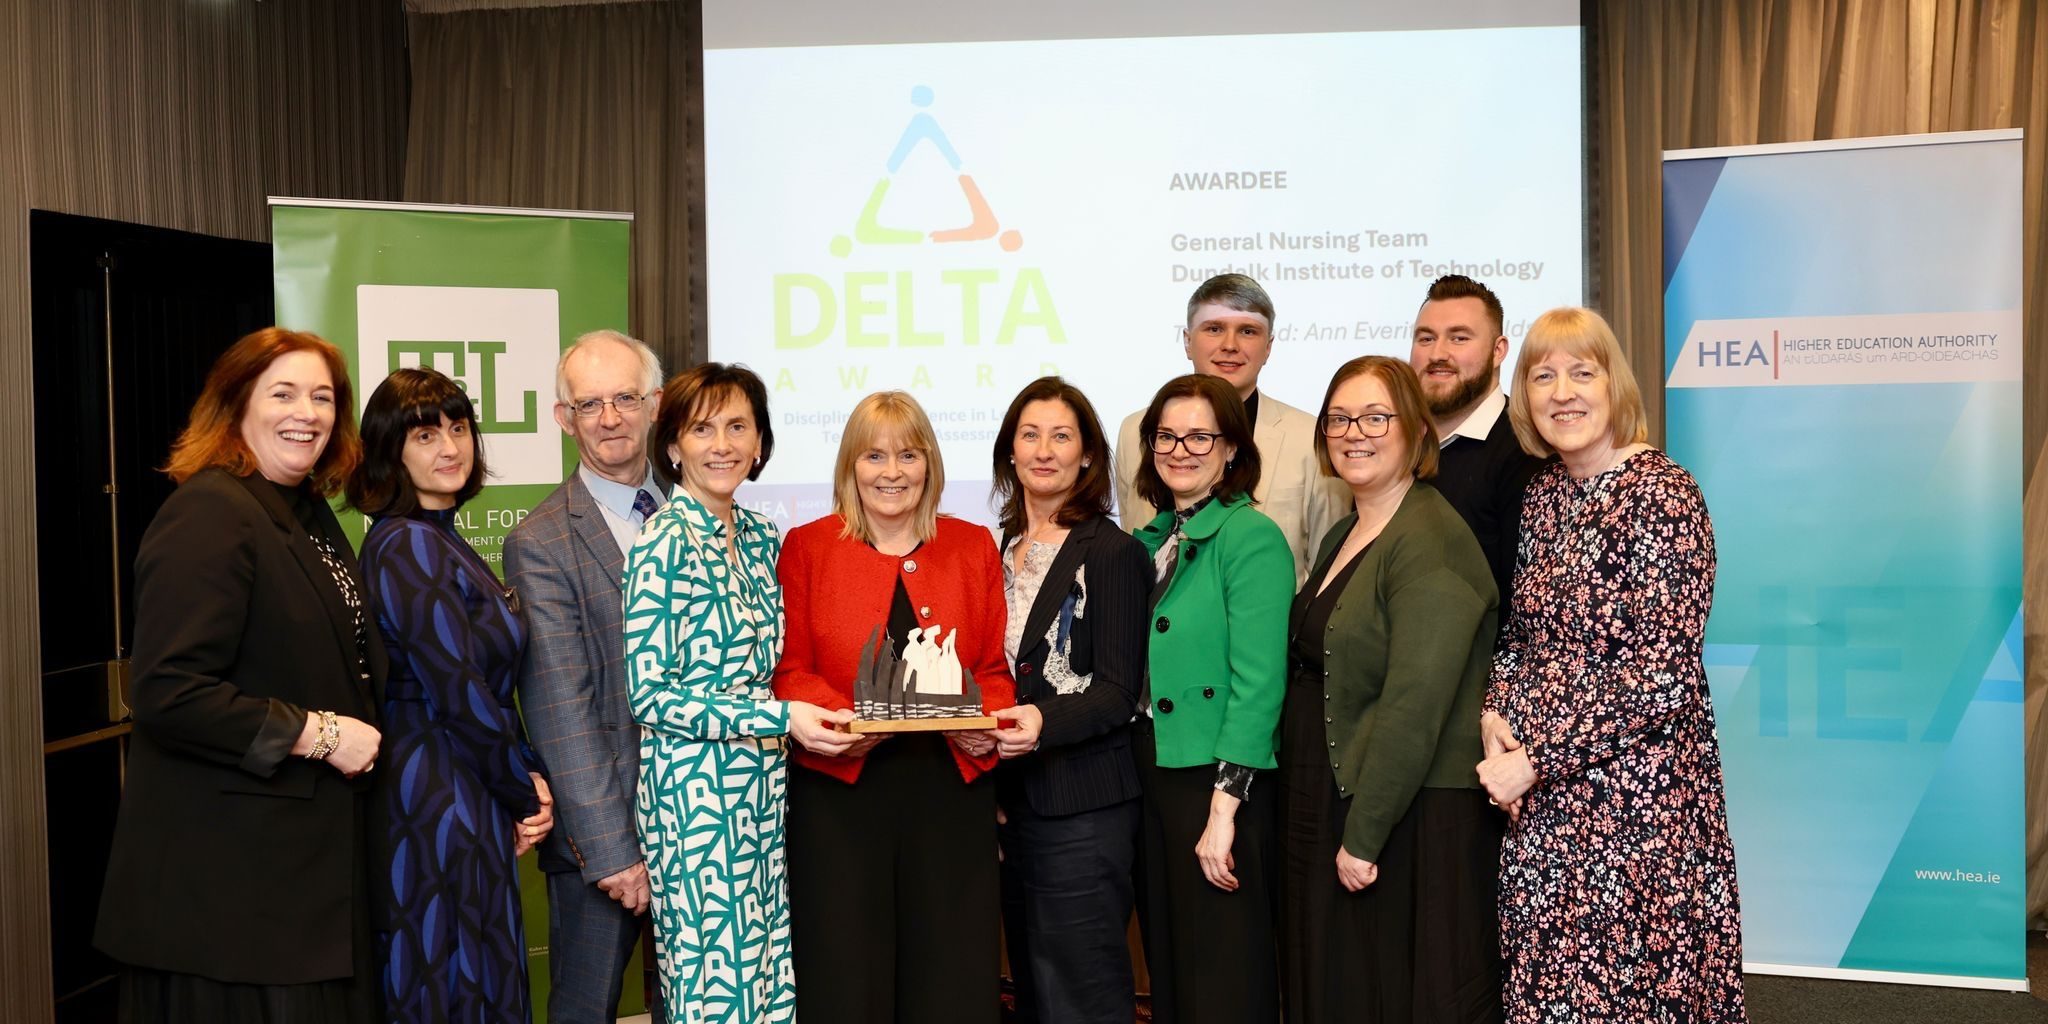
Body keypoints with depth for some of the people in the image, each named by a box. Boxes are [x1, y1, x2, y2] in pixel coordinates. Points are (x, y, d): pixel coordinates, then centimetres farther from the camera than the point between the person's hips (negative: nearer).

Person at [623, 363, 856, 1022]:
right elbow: (648, 695, -15)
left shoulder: (763, 538, 8)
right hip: (694, 789, -7)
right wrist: (779, 717, -20)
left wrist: (816, 714, 2)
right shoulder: (665, 542, -13)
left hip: (765, 787, 7)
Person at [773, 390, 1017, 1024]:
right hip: (839, 788, -1)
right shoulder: (806, 548, 4)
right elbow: (788, 670, 1)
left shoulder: (974, 547, 9)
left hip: (952, 788, 2)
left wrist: (986, 722, -11)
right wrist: (839, 721, -18)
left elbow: (994, 668, 9)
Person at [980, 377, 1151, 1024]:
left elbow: (1118, 691, -12)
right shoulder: (1005, 551, 13)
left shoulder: (1112, 553, -8)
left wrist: (1045, 723, -28)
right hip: (1014, 799, 7)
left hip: (1082, 807, -7)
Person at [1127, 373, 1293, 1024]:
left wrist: (1224, 807, -20)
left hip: (1219, 781, -7)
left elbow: (1258, 683, -17)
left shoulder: (1251, 538, -11)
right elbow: (1132, 672, 12)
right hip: (1150, 774, 7)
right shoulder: (1151, 542, 10)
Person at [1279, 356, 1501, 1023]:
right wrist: (1337, 828, 11)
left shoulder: (1430, 541, -16)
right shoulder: (1344, 537, 12)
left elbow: (1414, 706, -22)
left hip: (1412, 819, -8)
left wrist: (1365, 836, -19)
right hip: (1327, 805, 9)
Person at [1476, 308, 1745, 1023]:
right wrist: (1494, 710, -3)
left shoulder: (1661, 495, -13)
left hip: (1635, 799, -6)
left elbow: (1661, 679, -18)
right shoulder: (1543, 493, 8)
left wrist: (1532, 761, -17)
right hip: (1541, 804, 7)